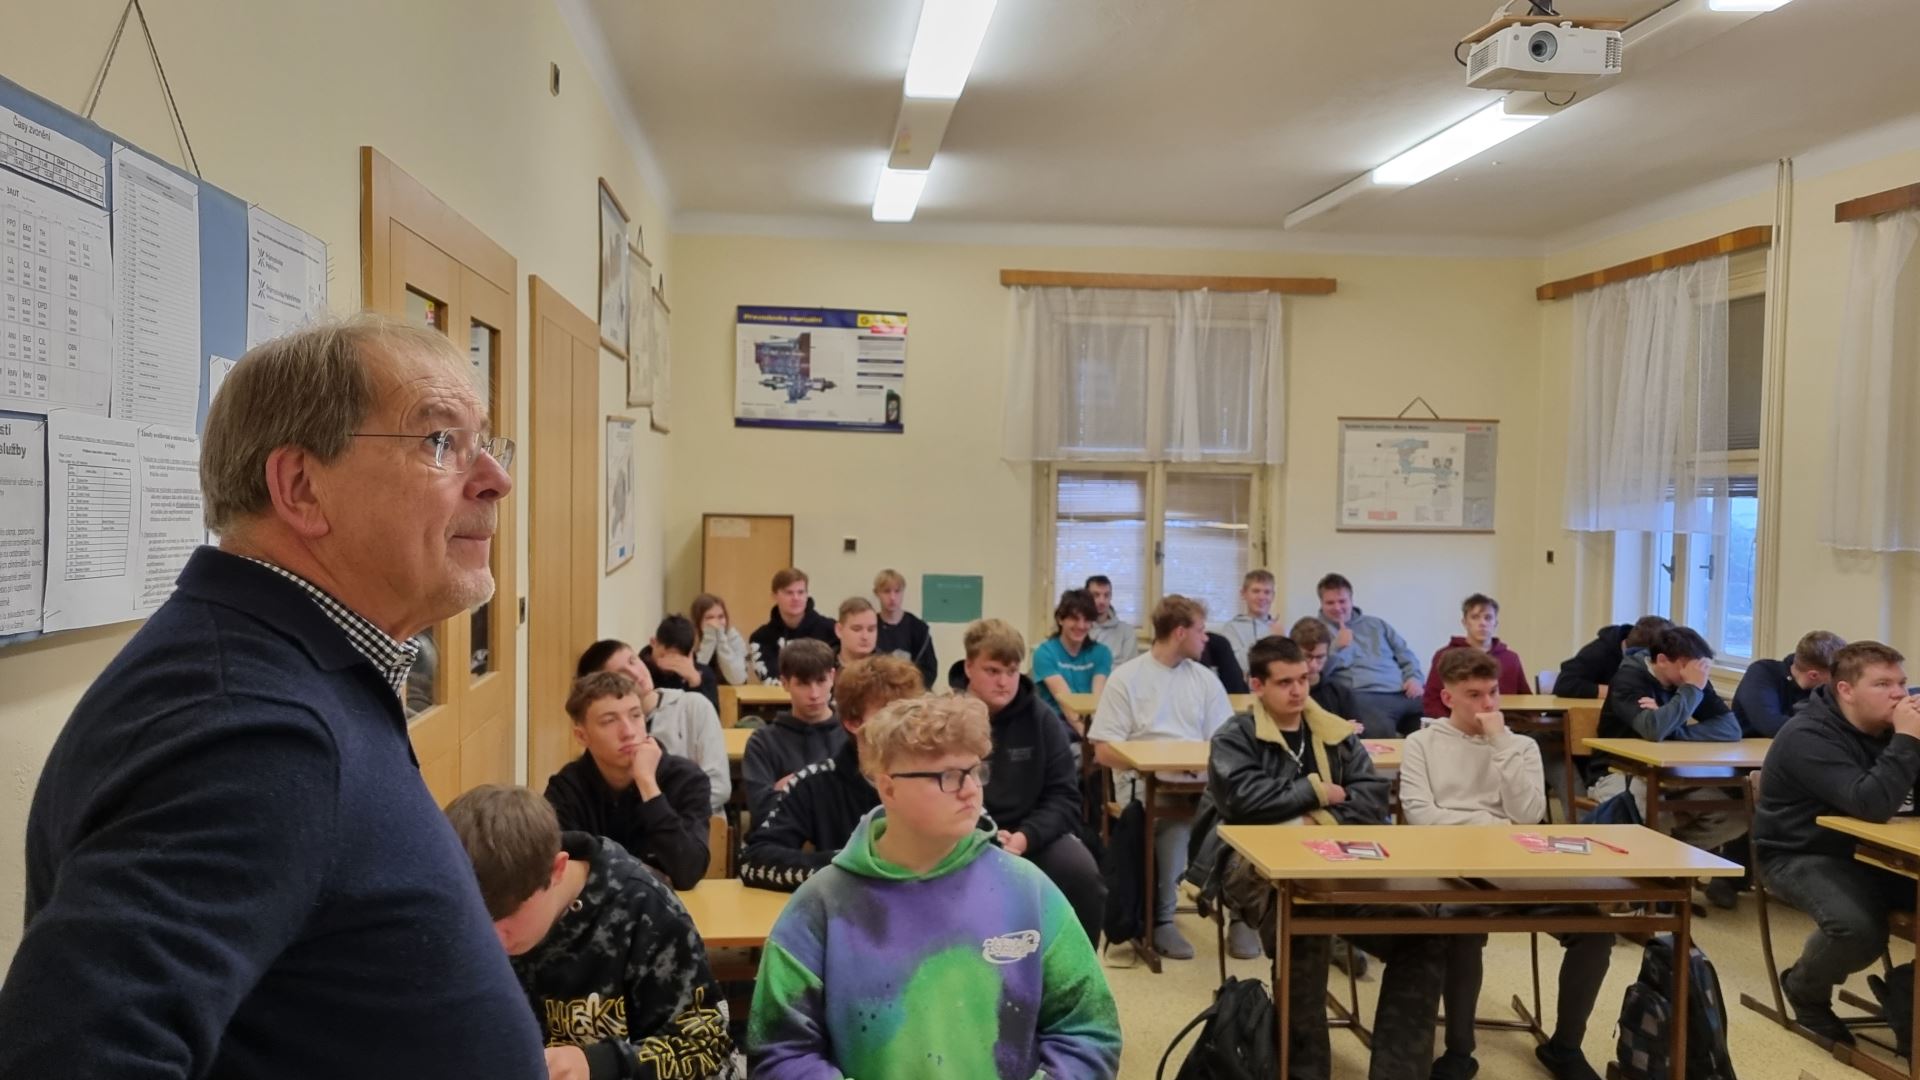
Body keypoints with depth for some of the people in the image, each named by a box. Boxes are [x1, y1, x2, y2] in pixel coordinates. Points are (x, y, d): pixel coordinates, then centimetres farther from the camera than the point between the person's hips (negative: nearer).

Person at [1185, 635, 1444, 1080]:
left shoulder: (1338, 734, 18)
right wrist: (1319, 792, -3)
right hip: (1258, 867, -5)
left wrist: (1320, 822, -11)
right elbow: (1246, 799, -14)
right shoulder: (1234, 738, 4)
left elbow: (1373, 797, 6)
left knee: (1420, 939, -14)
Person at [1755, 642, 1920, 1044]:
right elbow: (1871, 805, -33)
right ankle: (1804, 990, 0)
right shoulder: (1809, 737, -21)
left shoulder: (1886, 728, 4)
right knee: (1860, 929, -32)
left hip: (1863, 852, 7)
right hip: (1800, 856, -7)